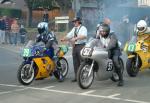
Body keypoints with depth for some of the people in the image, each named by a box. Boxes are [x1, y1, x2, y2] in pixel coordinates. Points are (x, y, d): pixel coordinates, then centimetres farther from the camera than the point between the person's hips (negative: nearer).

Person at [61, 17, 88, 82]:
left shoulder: (83, 28, -3)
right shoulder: (74, 29, 21)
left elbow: (84, 36, -22)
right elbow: (69, 36, 15)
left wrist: (76, 38, -34)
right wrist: (64, 39, -5)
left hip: (81, 46, -7)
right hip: (74, 46, 7)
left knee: (82, 62, -9)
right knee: (75, 63, 8)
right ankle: (76, 77, 14)